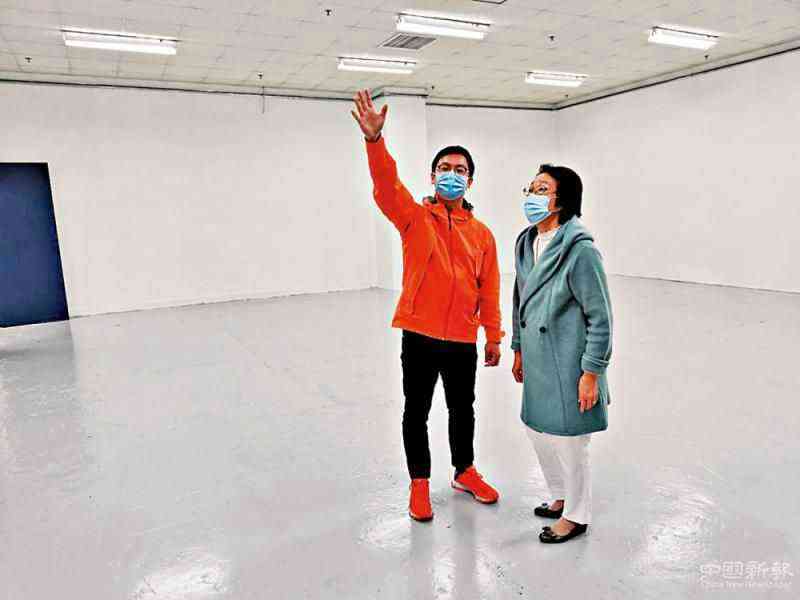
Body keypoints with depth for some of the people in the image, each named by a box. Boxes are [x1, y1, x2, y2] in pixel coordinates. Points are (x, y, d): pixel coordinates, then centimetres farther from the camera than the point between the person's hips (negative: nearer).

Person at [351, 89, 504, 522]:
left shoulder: (482, 234, 6)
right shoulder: (414, 217, -1)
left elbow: (489, 290, 7)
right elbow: (386, 185, -19)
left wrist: (493, 337, 7)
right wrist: (374, 138, -35)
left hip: (463, 340, 3)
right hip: (419, 336, -2)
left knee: (463, 410, 18)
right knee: (416, 412, 10)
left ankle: (464, 471, 41)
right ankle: (419, 483, 29)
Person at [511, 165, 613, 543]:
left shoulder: (580, 250, -18)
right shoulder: (526, 244, 5)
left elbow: (600, 318, -15)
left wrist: (591, 373, -15)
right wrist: (519, 349, 18)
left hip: (568, 366, -8)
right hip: (537, 362, 8)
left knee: (568, 440, 8)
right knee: (537, 430, 20)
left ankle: (576, 516, 32)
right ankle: (561, 496, 45)